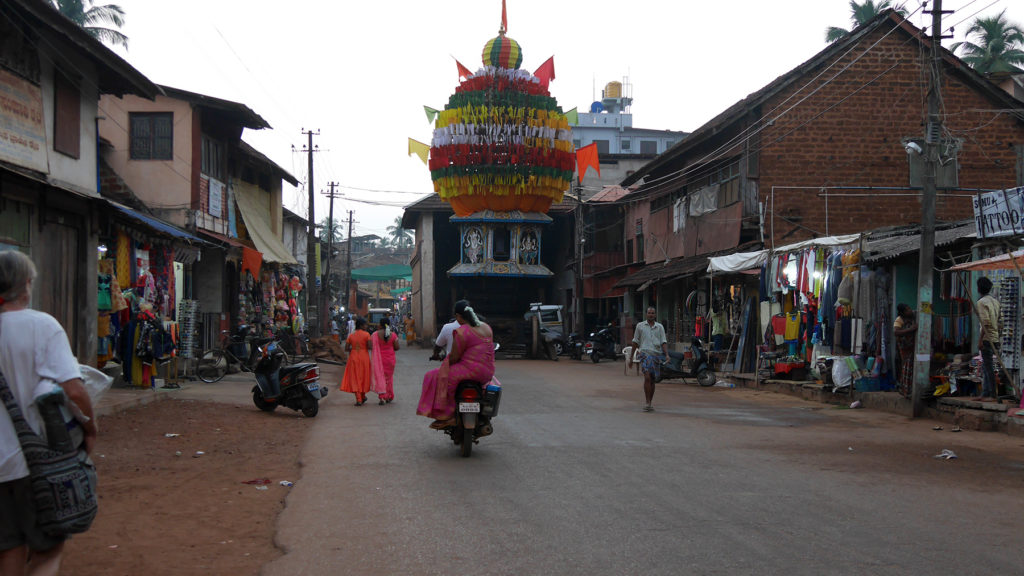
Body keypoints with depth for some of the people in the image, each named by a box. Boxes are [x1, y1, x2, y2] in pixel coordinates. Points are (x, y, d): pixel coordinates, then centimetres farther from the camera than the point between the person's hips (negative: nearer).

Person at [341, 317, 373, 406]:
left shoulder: (351, 335, 1)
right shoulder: (366, 334, -9)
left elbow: (346, 349, -1)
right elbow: (370, 347, -16)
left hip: (353, 358, 2)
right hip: (364, 357, -2)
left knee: (355, 378, 3)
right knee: (363, 377, 15)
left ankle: (358, 399, -6)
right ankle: (363, 397, 28)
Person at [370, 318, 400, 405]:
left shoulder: (375, 335, -10)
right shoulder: (393, 335, -6)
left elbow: (370, 346, -11)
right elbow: (397, 347, -4)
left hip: (379, 358, -1)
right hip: (390, 358, 2)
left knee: (380, 376, 5)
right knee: (389, 377, 16)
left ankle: (381, 396, -5)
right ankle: (388, 397, 23)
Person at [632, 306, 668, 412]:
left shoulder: (660, 327, 11)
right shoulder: (640, 326, 9)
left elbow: (663, 342, 5)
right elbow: (635, 342, 13)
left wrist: (667, 354, -10)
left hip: (657, 355, 3)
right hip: (645, 353, -3)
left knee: (652, 380, 7)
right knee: (647, 377, -19)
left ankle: (650, 403, 16)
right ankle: (648, 403, -19)